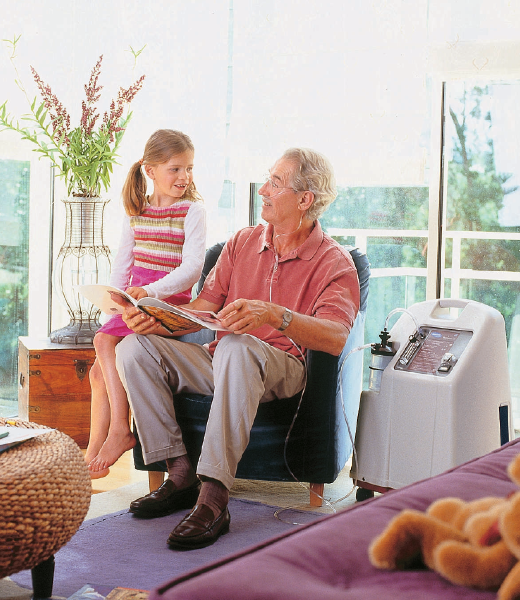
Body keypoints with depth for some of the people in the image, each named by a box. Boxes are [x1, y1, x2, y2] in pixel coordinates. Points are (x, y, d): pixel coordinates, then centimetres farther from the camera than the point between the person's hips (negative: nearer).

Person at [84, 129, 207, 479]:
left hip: (168, 301, -6)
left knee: (104, 341, -24)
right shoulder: (136, 210, 12)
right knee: (100, 370, -2)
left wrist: (150, 291, -28)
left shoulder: (193, 210, -6)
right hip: (133, 300, 7)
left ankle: (119, 430, -19)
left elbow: (192, 267, -16)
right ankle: (94, 454, 5)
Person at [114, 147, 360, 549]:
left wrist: (275, 315, -37)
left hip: (282, 369, -6)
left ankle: (213, 499, -42)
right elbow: (202, 309, 13)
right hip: (218, 362, 6)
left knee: (236, 347, -40)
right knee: (134, 349, -14)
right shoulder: (242, 242, 16)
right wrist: (156, 320, -8)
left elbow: (335, 338, -21)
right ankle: (181, 474, -15)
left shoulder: (334, 262, -2)